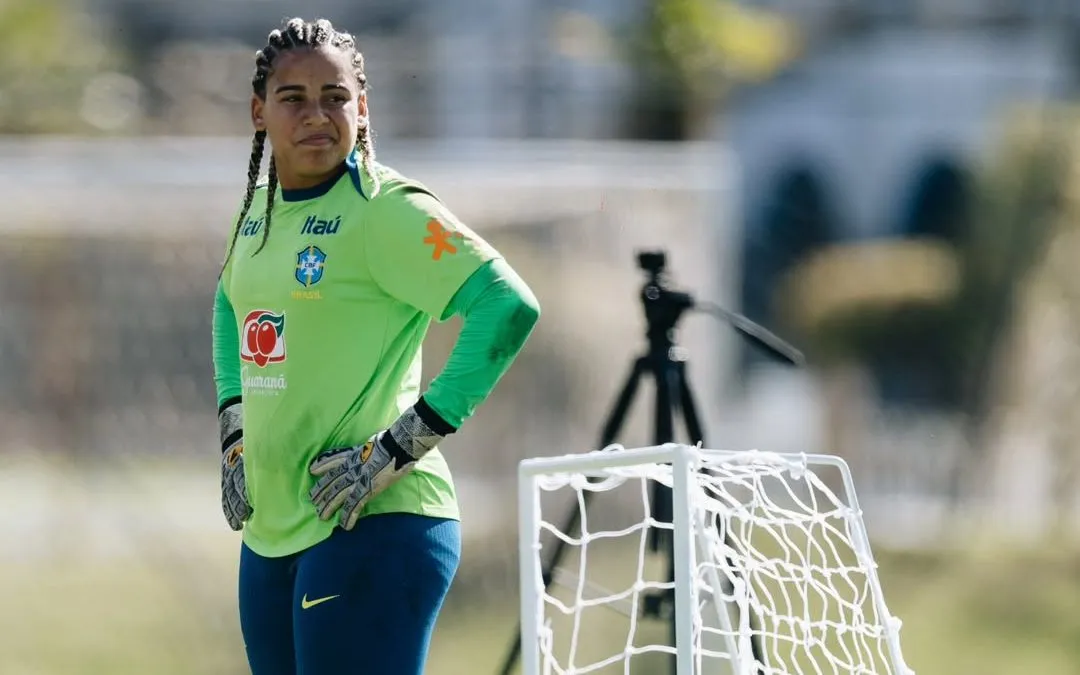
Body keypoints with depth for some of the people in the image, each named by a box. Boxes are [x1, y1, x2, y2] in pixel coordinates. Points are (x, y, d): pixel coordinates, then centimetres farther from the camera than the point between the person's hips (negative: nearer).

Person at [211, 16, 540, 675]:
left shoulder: (386, 209, -11)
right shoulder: (258, 207, 12)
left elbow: (510, 307, -21)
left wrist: (402, 447, -20)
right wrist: (235, 434, 20)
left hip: (373, 529, -8)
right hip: (270, 534, 8)